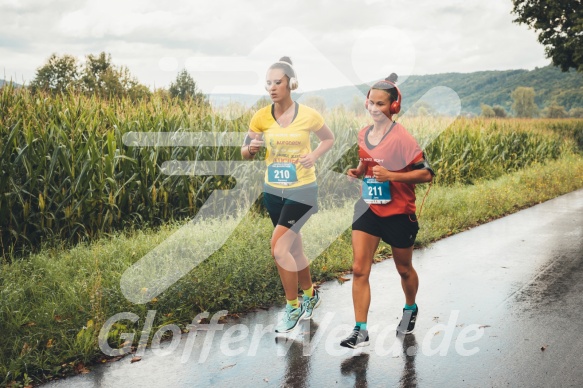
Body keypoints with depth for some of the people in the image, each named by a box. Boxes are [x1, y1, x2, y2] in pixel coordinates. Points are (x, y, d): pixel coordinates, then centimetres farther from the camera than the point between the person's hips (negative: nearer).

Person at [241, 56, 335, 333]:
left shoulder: (308, 115, -10)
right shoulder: (261, 117, -3)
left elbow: (329, 139, 8)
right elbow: (244, 153, 3)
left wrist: (314, 156, -11)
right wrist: (251, 147, -20)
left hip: (302, 190, -4)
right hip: (273, 190, 4)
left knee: (279, 247, -14)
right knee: (293, 247, 16)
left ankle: (294, 307, 6)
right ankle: (310, 295, 39)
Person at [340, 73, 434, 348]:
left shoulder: (401, 137, -16)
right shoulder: (363, 134, 3)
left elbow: (426, 173, -17)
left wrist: (391, 175, -26)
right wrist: (358, 171, -2)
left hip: (398, 212, -4)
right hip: (368, 209, 5)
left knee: (403, 269, 16)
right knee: (359, 269, -7)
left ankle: (410, 309, 45)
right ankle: (360, 331, 0)